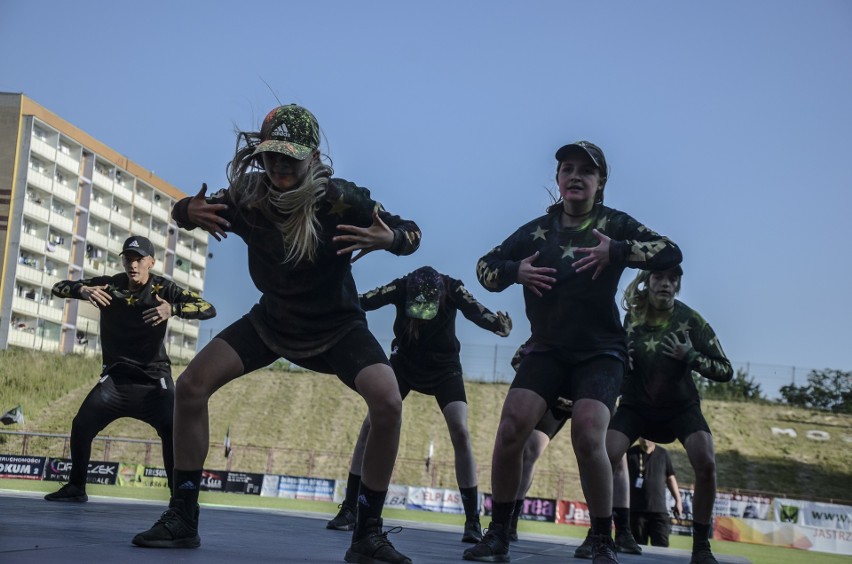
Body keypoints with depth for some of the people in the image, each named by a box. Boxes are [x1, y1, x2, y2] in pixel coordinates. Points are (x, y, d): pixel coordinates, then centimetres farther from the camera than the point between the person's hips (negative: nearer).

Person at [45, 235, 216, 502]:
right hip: (116, 375, 3)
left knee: (173, 430, -19)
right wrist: (82, 290, -26)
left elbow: (208, 309, -18)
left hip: (154, 378, -2)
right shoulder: (110, 285, -3)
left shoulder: (162, 288, -9)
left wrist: (172, 309, -37)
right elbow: (58, 288, -2)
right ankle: (76, 488, 15)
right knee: (81, 425, -4)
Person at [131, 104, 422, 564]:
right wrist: (188, 213, -28)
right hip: (271, 320, 3)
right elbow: (184, 210, -3)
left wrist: (389, 239, -42)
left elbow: (411, 233, -17)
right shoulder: (247, 197, -20)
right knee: (191, 386, -10)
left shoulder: (339, 199, -27)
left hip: (337, 326, -3)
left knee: (387, 403, -26)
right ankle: (182, 518, 3)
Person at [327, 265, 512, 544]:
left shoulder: (453, 289, -26)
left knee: (460, 433, -17)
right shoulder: (401, 287, -25)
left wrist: (497, 325, -62)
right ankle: (349, 509, -3)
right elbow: (364, 301, -36)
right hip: (404, 361, 1)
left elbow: (475, 311, -41)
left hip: (444, 365, -1)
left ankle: (472, 520, -9)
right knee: (371, 424, -13)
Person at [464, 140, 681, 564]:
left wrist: (615, 251, -25)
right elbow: (485, 266, 13)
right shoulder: (538, 229, 8)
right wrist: (515, 271, -9)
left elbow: (671, 253, -12)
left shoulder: (613, 223, 0)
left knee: (588, 439, -21)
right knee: (511, 429, -13)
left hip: (599, 351, -3)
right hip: (547, 348, 3)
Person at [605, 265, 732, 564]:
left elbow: (726, 371, -13)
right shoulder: (632, 315, -9)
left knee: (706, 464, -23)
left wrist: (690, 357, -28)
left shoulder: (690, 319, -15)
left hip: (681, 405, -1)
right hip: (636, 404, 1)